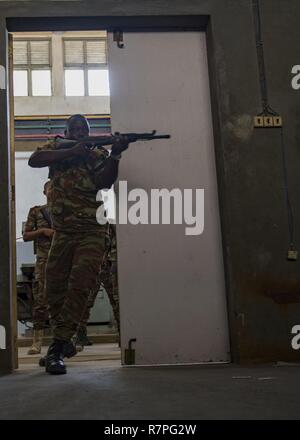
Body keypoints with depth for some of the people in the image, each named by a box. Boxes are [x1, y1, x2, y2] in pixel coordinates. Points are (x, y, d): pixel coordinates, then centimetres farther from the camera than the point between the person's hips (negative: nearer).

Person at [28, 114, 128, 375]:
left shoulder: (97, 155, 2)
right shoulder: (57, 148, 9)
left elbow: (105, 182, -16)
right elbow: (34, 160, -11)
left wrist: (115, 154, -30)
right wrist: (70, 152, -18)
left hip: (91, 233, -3)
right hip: (62, 233, 4)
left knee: (79, 286, -16)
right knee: (55, 290, 8)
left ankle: (57, 349, -14)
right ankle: (66, 343, 26)